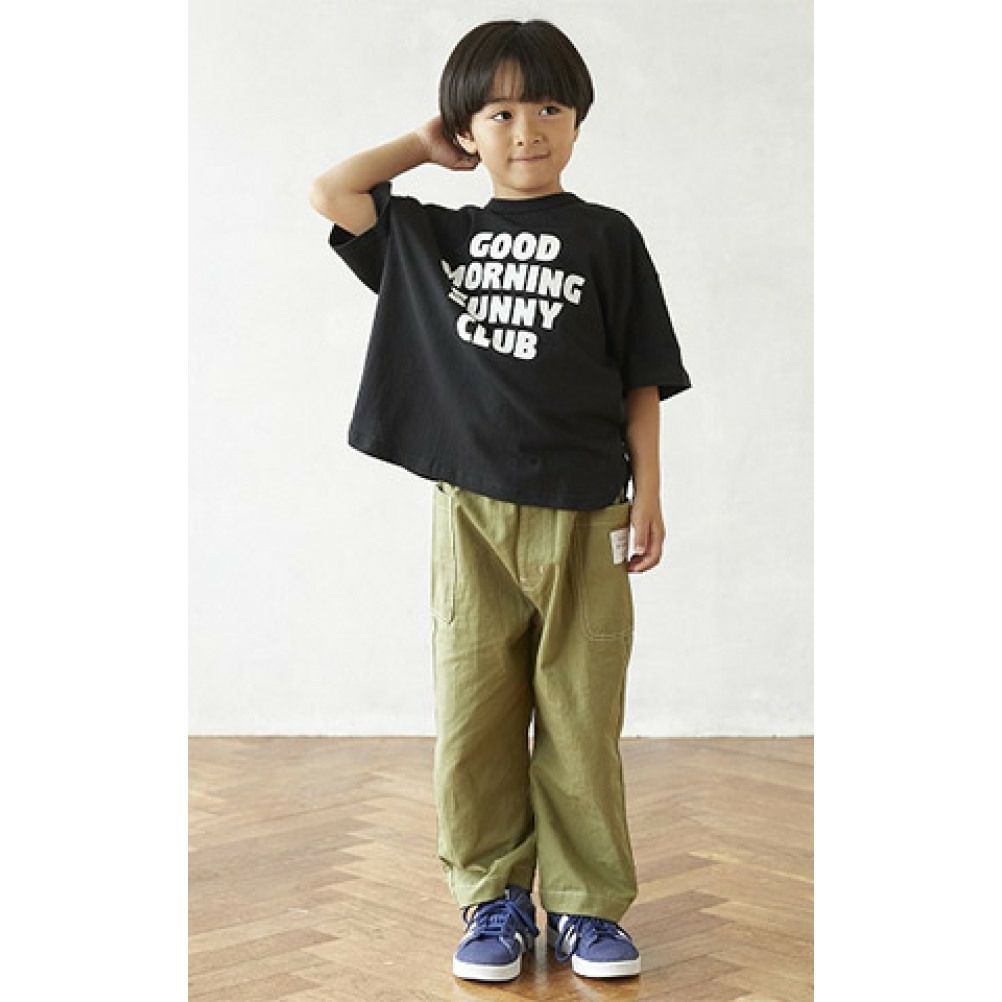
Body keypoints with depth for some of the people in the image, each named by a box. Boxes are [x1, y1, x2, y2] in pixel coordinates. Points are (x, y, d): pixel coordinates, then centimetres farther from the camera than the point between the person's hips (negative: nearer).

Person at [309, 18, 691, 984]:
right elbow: (330, 193, 5)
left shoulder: (607, 237, 5)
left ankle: (585, 904, 15)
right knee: (473, 716, 3)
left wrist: (647, 497, -1)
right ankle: (495, 898, 16)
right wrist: (425, 144, 12)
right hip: (471, 513, 2)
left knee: (581, 719, 3)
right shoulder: (435, 237, 12)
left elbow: (642, 381, 5)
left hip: (581, 516, -2)